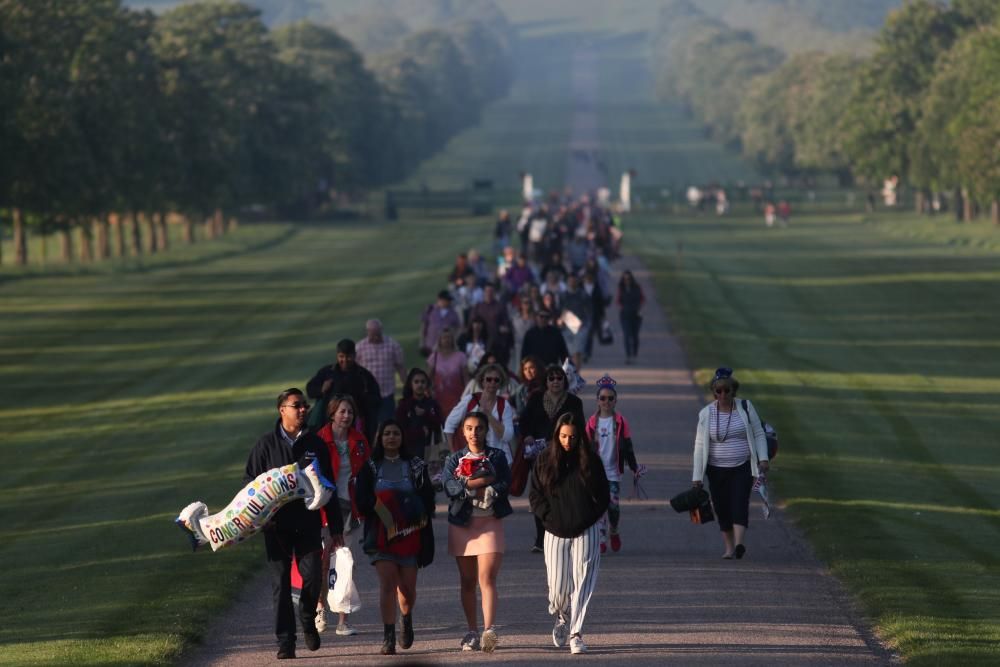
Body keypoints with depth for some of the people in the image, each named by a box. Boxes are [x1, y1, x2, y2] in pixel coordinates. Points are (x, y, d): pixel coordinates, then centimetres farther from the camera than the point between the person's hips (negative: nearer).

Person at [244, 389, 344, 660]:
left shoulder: (315, 444, 9)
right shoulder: (267, 444, 3)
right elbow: (250, 481, 6)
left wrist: (335, 528, 10)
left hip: (308, 523, 1)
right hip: (276, 524, -1)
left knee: (312, 576, -9)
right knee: (280, 584, 0)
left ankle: (308, 620, 21)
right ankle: (285, 642, 5)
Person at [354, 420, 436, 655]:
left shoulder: (415, 466, 9)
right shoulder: (370, 467, 8)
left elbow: (427, 501, 6)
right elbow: (363, 501, 1)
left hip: (410, 536, 1)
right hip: (381, 535, -1)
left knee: (407, 586, 3)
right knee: (387, 583, -13)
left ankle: (407, 619, 35)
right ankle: (388, 636, -13)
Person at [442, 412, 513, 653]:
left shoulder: (497, 457, 9)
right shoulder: (454, 459, 11)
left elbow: (505, 485, -6)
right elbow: (450, 487, -7)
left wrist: (469, 485, -12)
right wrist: (485, 481, -13)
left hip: (490, 522, -2)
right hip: (461, 522, 2)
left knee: (487, 578, -15)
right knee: (467, 581, 8)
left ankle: (489, 630, -26)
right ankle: (472, 632, 16)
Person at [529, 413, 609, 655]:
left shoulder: (590, 462, 2)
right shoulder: (544, 461, 3)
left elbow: (603, 495, 7)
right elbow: (535, 495, 7)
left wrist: (590, 519, -3)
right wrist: (548, 518, -4)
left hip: (585, 533, -1)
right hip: (556, 533, 1)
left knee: (582, 584, -7)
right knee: (557, 587, 2)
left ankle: (576, 634, -4)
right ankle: (562, 619, 33)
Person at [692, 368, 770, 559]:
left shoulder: (745, 408, 0)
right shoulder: (706, 414, -1)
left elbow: (759, 434, 7)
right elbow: (700, 445, 0)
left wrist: (763, 458, -7)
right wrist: (697, 476, -2)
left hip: (742, 468, -1)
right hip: (717, 470, 1)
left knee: (740, 505, -16)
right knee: (722, 509, 3)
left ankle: (739, 545, -29)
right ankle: (729, 548, 15)